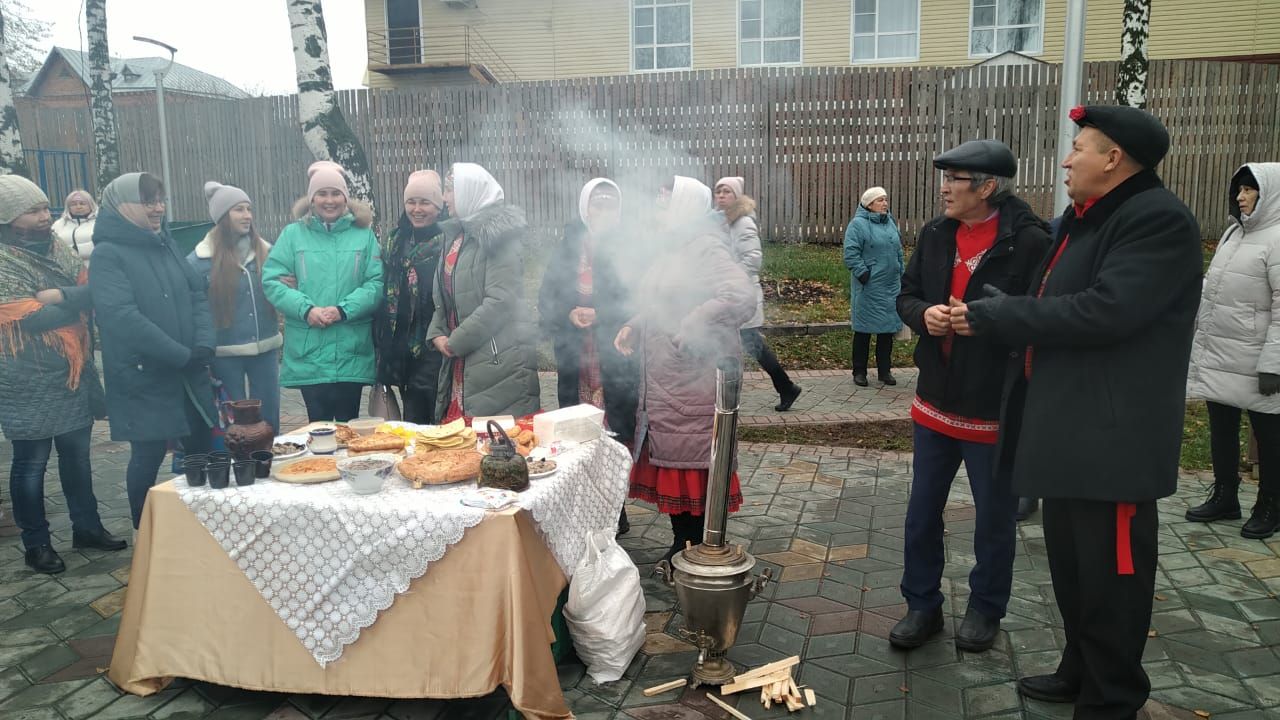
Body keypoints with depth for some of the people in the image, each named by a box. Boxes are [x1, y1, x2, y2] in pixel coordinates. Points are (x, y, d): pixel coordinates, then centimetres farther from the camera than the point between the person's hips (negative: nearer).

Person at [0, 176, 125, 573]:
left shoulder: (59, 250, 6)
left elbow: (94, 293, -2)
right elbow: (33, 319, -21)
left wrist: (60, 296, -20)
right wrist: (78, 299, -13)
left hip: (75, 375, 6)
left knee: (77, 455, 16)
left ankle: (86, 526, 30)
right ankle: (36, 543, 20)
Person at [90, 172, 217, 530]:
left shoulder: (166, 245, 11)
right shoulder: (108, 255, -9)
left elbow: (198, 295, 8)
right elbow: (122, 316, -20)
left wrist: (203, 345, -9)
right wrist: (182, 355, -20)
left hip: (189, 373, 6)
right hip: (144, 378, -6)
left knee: (201, 446, 11)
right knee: (148, 456, 1)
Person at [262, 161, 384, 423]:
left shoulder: (363, 235, 6)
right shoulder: (293, 234, 6)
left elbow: (376, 283, -2)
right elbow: (272, 281, 0)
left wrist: (343, 310, -16)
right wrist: (306, 309, -15)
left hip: (352, 350, 0)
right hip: (308, 351, 0)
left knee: (348, 425, 8)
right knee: (318, 424, 5)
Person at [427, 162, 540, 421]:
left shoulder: (499, 237, -8)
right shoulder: (454, 236, 17)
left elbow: (500, 301, -17)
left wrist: (456, 342, -12)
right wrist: (438, 334, 3)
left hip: (499, 362, -8)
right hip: (459, 366, 8)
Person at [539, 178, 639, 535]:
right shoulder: (567, 248, 9)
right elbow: (546, 299, 7)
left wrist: (598, 314, -17)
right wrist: (569, 314, -12)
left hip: (616, 360, -3)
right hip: (575, 360, 3)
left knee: (614, 435, 0)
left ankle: (614, 515, 13)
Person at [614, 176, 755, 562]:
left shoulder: (707, 249, -13)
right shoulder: (671, 250, 15)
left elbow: (740, 299, -28)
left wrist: (689, 332, -24)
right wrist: (633, 327, 9)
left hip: (696, 382, -9)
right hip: (663, 383, 9)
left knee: (693, 464, -1)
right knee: (669, 459, 14)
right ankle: (682, 541, 27)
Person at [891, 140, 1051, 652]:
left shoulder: (1029, 241, -16)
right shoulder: (935, 234, 4)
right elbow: (907, 295, 11)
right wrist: (924, 314, -10)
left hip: (996, 410, -5)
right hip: (935, 400, 6)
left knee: (994, 519, 13)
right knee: (922, 513, 14)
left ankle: (985, 609, 34)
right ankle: (922, 605, 31)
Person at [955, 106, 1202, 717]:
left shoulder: (1158, 220, -15)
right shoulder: (1082, 217, 15)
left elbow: (1103, 311, -27)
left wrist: (990, 317, -20)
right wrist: (992, 315, 0)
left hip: (1111, 436, -10)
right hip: (1065, 428, 10)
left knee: (1110, 573, 4)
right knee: (1070, 565, 21)